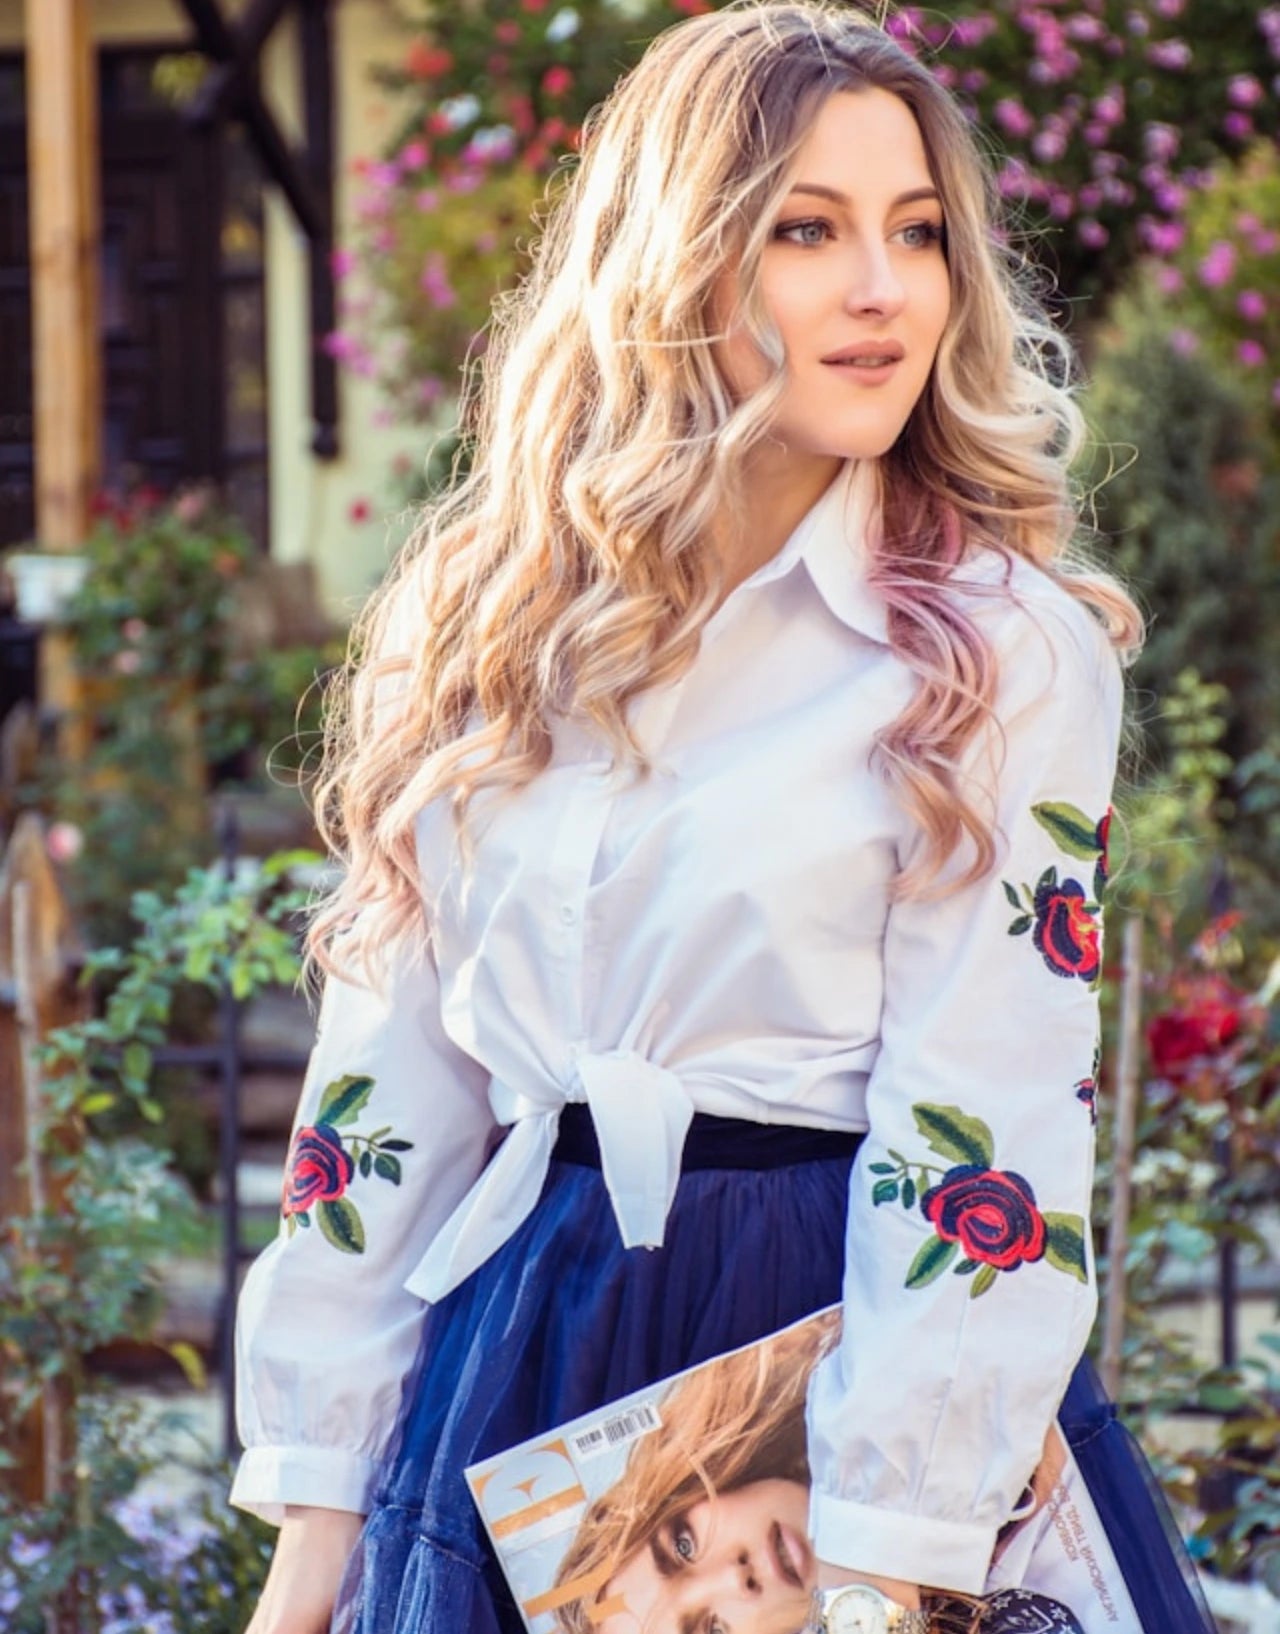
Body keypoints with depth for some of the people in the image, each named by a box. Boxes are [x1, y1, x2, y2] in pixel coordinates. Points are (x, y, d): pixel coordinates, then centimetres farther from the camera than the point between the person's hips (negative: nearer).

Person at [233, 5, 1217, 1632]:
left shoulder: (1012, 656, -6)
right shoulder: (484, 629, 5)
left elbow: (987, 1145, -12)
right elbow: (384, 1092, 6)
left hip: (847, 1345, -3)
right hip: (520, 1370, 3)